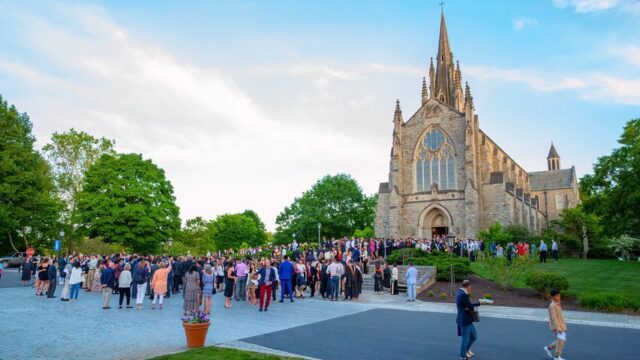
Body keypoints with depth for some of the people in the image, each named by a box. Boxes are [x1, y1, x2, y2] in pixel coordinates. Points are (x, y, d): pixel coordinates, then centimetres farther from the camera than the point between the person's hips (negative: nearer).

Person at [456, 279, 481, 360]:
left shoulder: (460, 292, 8)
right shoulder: (463, 294, -25)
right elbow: (471, 307, -19)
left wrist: (480, 303, 10)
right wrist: (473, 309, 4)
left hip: (467, 320, 10)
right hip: (465, 321, -10)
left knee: (474, 336, 22)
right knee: (465, 340, 6)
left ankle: (466, 349, 41)